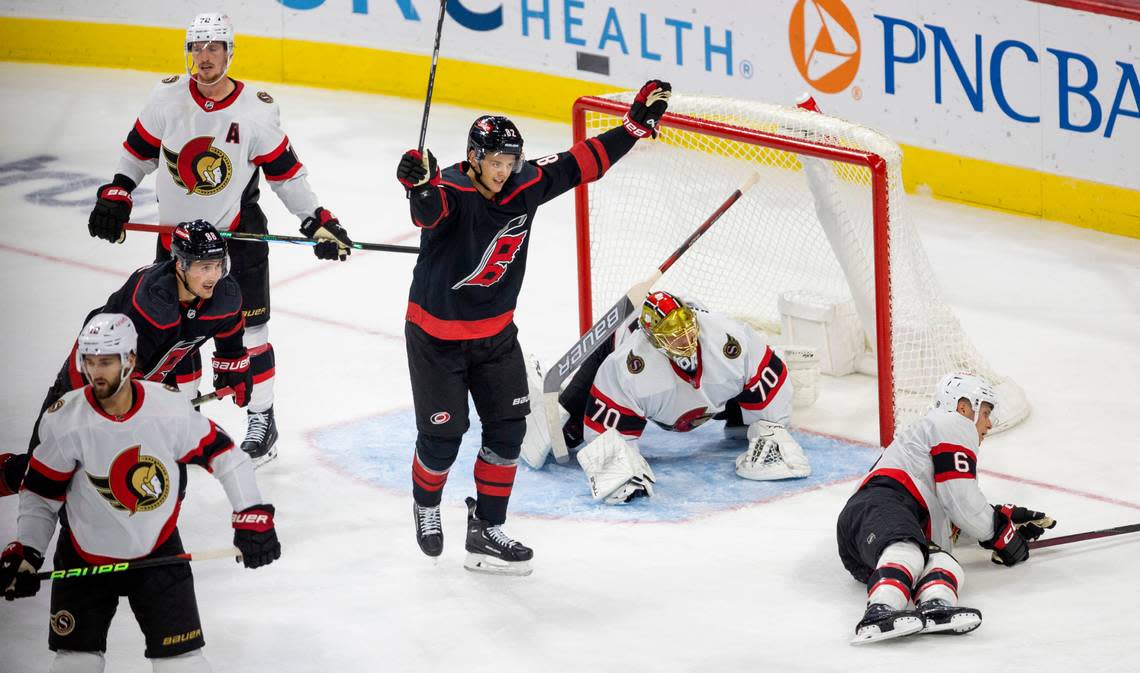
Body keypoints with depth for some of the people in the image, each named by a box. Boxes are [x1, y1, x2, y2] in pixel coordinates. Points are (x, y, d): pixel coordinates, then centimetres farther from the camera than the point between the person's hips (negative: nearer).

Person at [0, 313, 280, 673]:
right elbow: (41, 494, -5)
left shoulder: (169, 408, -17)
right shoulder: (64, 421, -16)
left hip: (158, 551, 0)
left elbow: (222, 453, -6)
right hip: (84, 555, 0)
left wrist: (252, 516, -9)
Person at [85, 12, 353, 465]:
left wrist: (319, 223, -11)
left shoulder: (258, 111, -14)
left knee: (248, 327, -1)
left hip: (239, 232, -3)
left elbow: (286, 174, -6)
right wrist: (115, 199, 0)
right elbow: (138, 152, 7)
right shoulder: (166, 100, -7)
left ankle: (262, 421, 11)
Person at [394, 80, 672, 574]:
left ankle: (485, 532, 15)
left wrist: (637, 124, -4)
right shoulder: (452, 191, -26)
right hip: (435, 334, -5)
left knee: (507, 429, 3)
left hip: (495, 333, 5)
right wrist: (419, 185, -72)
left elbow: (582, 163, 0)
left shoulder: (526, 185, -8)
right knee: (442, 436, 0)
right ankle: (426, 504, 32)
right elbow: (429, 211, -49)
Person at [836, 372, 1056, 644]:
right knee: (907, 553, -40)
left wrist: (1011, 516, 45)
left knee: (946, 566, -21)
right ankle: (880, 612, -71)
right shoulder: (954, 425, 11)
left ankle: (935, 608, -58)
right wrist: (1002, 536, 11)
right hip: (877, 506, -8)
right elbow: (961, 500, -1)